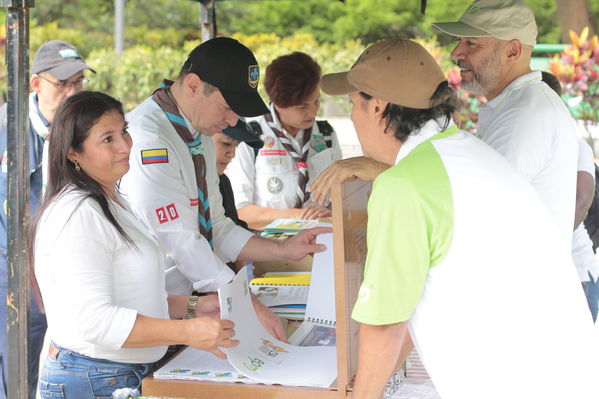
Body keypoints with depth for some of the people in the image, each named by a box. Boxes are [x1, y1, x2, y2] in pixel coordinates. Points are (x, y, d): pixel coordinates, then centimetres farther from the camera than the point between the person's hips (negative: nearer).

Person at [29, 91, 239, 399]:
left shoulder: (110, 204, 15)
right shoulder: (78, 215, -18)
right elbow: (93, 320, -25)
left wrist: (192, 307, 10)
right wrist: (187, 332, -28)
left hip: (129, 374, 10)